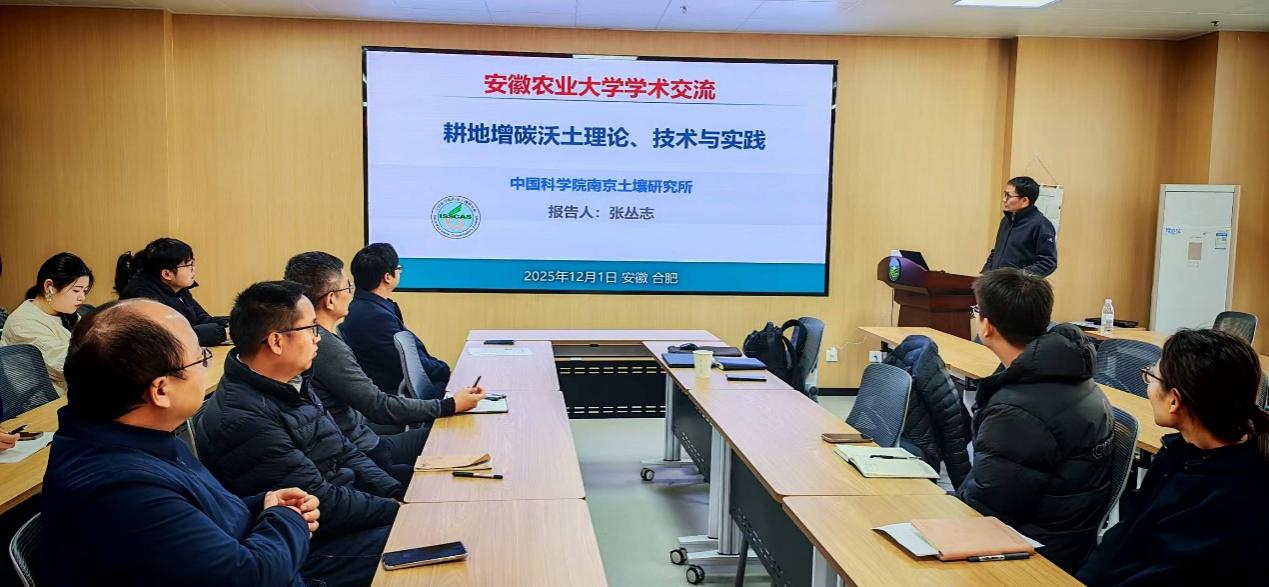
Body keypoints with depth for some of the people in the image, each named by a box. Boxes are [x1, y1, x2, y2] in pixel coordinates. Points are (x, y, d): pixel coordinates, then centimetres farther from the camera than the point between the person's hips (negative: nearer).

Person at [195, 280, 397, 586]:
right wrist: (401, 511, -16)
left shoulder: (294, 385, 6)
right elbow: (319, 506, -23)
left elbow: (346, 454, 11)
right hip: (309, 547, -9)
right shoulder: (241, 419, -23)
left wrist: (401, 497, -2)